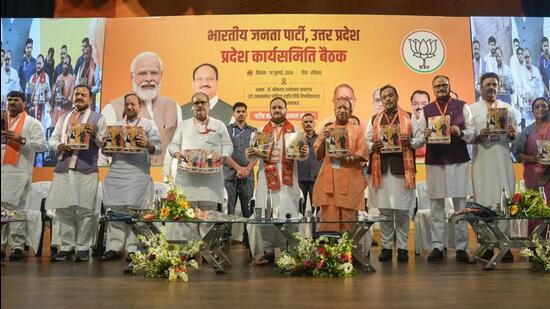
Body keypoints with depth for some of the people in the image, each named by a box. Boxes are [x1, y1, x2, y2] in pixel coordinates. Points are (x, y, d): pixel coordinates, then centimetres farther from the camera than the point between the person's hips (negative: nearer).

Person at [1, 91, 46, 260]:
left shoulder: (32, 123, 5)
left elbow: (42, 145, -6)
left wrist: (21, 140, -16)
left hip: (19, 172, -5)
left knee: (15, 208, -6)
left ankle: (18, 246, 0)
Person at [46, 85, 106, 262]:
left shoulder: (98, 118, 7)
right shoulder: (64, 118, 21)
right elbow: (52, 139, 18)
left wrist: (94, 134, -16)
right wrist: (59, 146, -3)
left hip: (86, 170, -4)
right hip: (63, 169, 5)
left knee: (84, 210, -2)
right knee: (64, 209, 6)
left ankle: (83, 248, 6)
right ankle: (67, 247, 14)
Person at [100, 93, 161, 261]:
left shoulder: (149, 124, 10)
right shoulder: (117, 125, 21)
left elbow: (158, 148, 0)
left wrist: (148, 145, -22)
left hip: (138, 174, -3)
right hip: (115, 174, 4)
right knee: (115, 210, -1)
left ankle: (133, 249, -1)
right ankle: (114, 247, 4)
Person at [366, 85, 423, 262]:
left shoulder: (409, 117, 10)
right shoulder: (374, 120, 14)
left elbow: (421, 139, 7)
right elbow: (366, 142, 10)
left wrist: (410, 142, -13)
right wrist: (373, 146, -12)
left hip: (402, 168, -1)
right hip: (381, 169, 1)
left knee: (402, 210, 1)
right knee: (384, 210, 4)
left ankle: (402, 247, 11)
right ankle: (386, 247, 13)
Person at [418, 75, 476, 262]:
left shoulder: (462, 107, 9)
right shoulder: (426, 110, 12)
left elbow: (473, 134, 4)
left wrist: (460, 132, -15)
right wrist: (425, 136, -13)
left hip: (458, 161, -1)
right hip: (434, 162, 1)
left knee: (460, 206, 2)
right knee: (436, 207, 2)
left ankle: (461, 247, 9)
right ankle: (437, 246, 8)